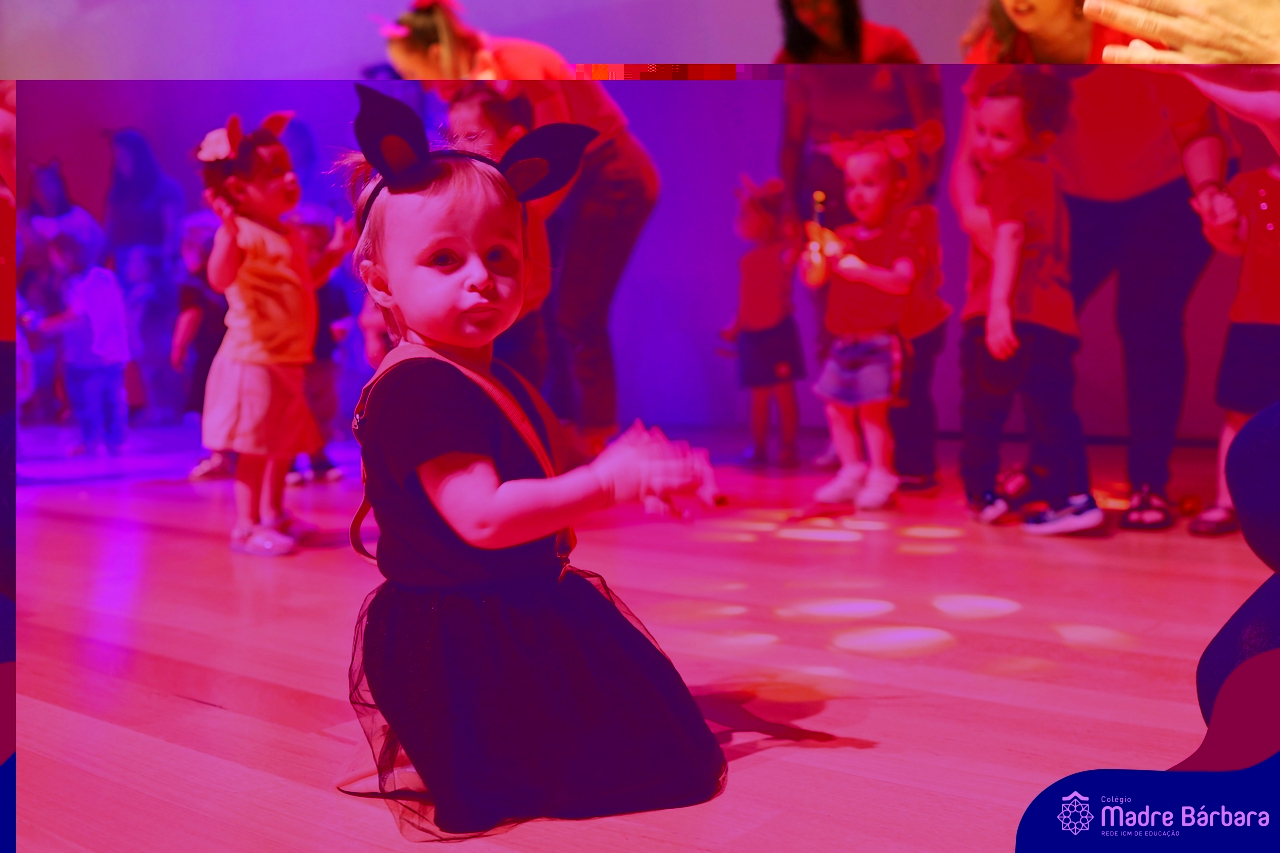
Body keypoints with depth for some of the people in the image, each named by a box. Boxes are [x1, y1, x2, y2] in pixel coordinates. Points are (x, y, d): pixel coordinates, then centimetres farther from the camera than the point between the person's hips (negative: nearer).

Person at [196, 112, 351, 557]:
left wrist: (333, 253, 19)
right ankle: (246, 527, 3)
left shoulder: (289, 235, 14)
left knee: (284, 444, 18)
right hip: (253, 358, -9)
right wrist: (227, 231, -48)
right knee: (256, 446, -5)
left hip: (286, 360, 10)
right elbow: (220, 278, -34)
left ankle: (273, 514, 31)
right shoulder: (243, 233, -17)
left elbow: (303, 283, 26)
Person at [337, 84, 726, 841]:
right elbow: (483, 517, -31)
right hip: (459, 648, -11)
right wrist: (606, 481, -28)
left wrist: (631, 468, 4)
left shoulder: (495, 379, 12)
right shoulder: (417, 388, -23)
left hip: (523, 616, 11)